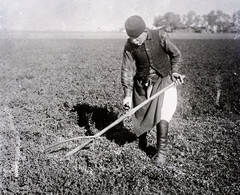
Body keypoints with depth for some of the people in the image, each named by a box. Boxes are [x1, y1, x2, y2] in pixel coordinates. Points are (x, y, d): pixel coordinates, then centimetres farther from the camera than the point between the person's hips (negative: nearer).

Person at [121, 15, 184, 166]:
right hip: (142, 84, 2)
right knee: (141, 115, 9)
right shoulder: (129, 45, -11)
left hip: (163, 81, -2)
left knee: (161, 115, -11)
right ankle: (142, 137, 41)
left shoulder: (160, 36, -16)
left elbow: (176, 54, 0)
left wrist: (174, 71, -10)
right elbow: (127, 70, -11)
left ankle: (162, 151, 4)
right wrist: (127, 94, -16)